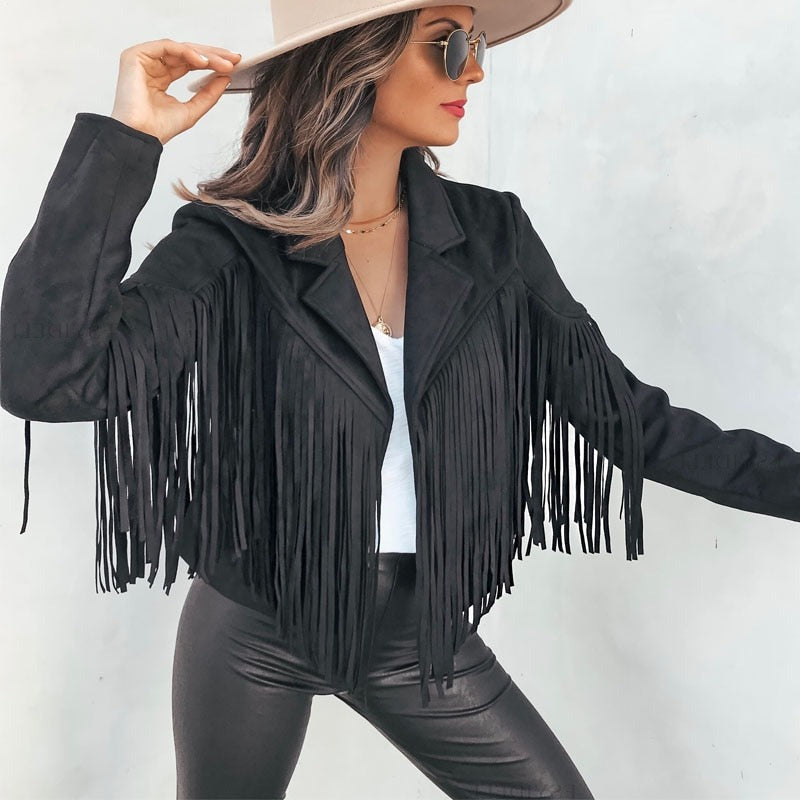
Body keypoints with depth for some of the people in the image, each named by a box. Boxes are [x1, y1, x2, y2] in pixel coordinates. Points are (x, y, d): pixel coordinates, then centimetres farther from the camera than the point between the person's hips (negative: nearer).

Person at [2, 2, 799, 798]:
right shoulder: (228, 247, -15)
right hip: (254, 629, -2)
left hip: (422, 627, 3)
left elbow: (624, 411, 0)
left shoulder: (491, 235, -5)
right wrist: (125, 138, -30)